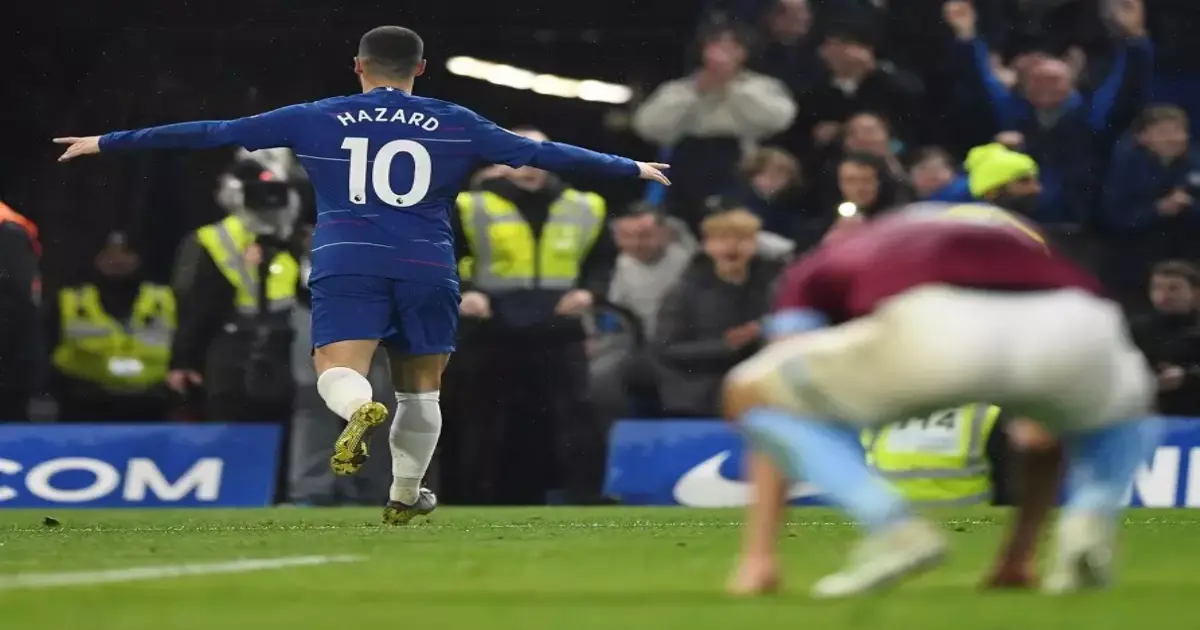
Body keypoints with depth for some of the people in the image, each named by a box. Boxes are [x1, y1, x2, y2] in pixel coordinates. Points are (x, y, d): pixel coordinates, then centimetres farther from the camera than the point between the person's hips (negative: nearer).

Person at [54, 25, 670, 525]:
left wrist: (108, 142, 18)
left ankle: (359, 408, -45)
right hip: (428, 267, 1)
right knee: (420, 390, 16)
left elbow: (213, 132, 11)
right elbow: (543, 153, 12)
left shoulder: (317, 120, 10)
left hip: (347, 264, -1)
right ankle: (404, 497, 22)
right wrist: (631, 167, 23)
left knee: (338, 370, -11)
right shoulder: (455, 125, 10)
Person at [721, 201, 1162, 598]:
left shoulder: (819, 268, 38)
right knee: (1126, 409, 40)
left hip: (935, 331, -3)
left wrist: (758, 556, 32)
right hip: (1075, 330, 3)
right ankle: (1089, 518, 7)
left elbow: (779, 416, 30)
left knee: (751, 394, 22)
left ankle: (892, 528, 3)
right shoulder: (1028, 241, 46)